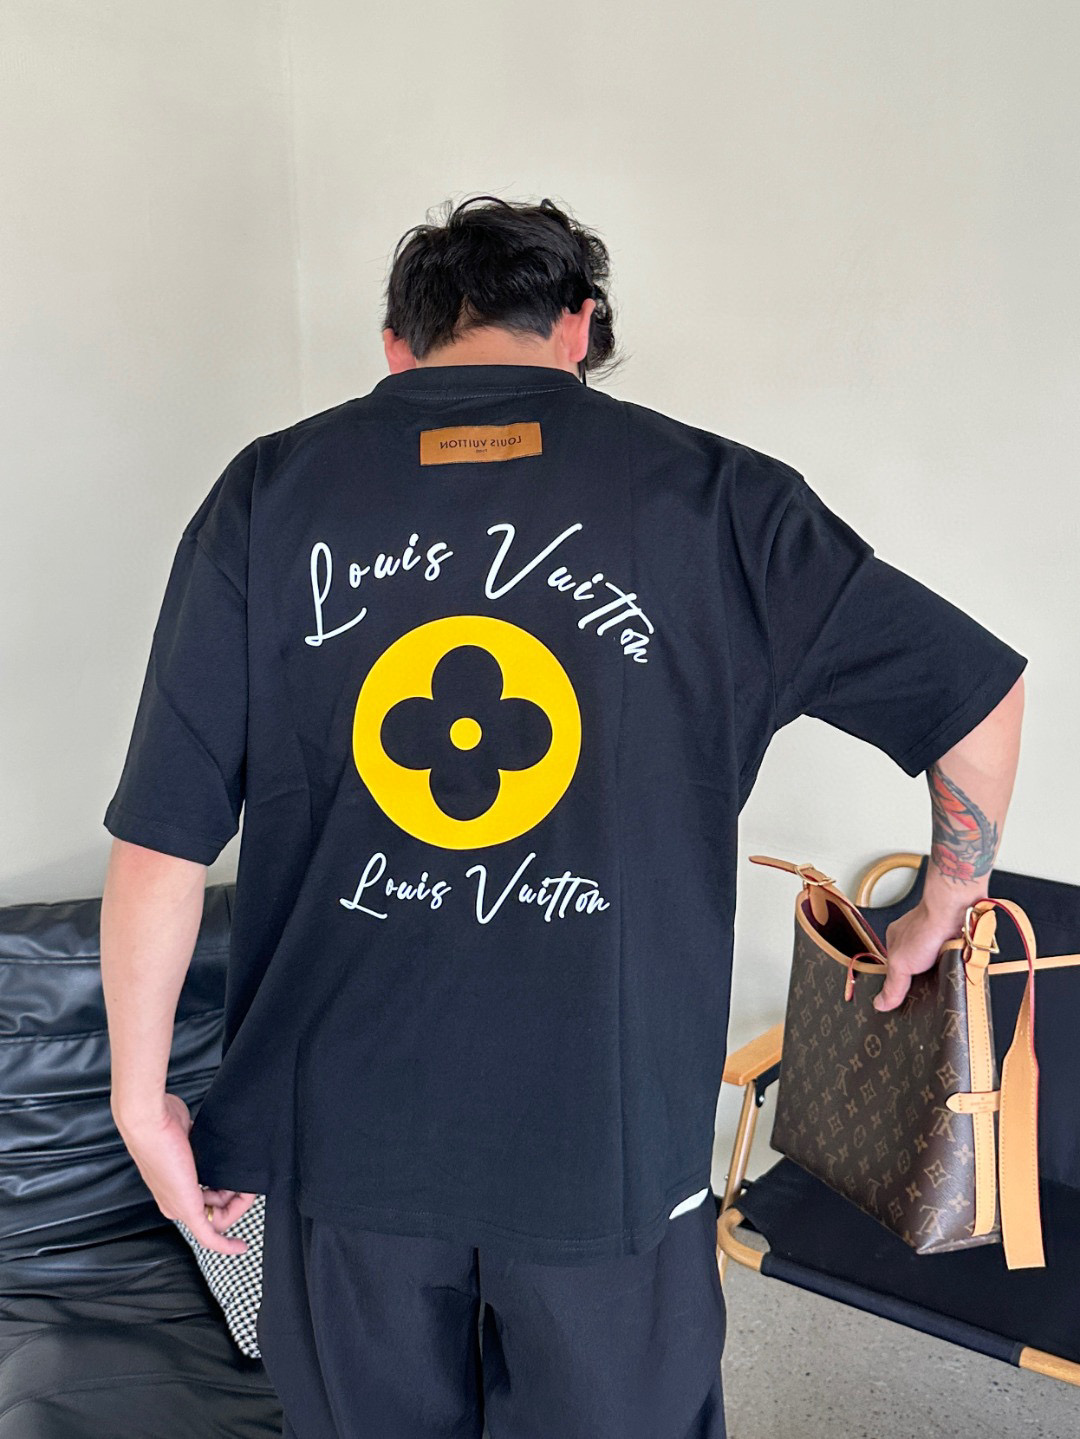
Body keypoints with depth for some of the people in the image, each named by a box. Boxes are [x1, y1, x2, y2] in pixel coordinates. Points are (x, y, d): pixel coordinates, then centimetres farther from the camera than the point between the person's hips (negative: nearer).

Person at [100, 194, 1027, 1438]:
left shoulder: (268, 493, -5)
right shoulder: (709, 494, -6)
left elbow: (160, 835, -6)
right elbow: (981, 693, 2)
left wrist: (141, 1093, 7)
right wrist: (944, 911, 16)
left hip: (350, 1131, 2)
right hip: (612, 1138, -1)